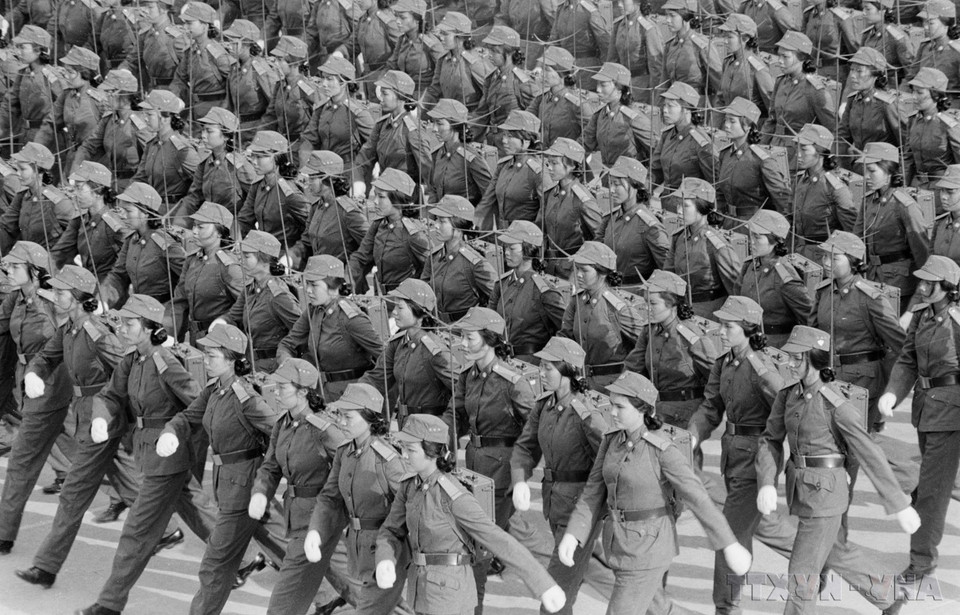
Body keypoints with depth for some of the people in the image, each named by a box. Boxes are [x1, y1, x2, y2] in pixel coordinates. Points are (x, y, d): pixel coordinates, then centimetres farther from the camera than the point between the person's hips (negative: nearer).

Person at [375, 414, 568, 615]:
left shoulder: (455, 497, -21)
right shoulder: (410, 488, 2)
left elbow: (501, 542, -20)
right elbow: (391, 534, 5)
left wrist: (545, 585, -20)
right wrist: (384, 563, -19)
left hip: (450, 594, -8)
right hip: (424, 589, 8)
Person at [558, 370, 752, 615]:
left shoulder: (663, 450, -20)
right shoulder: (612, 441, 0)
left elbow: (698, 498, -18)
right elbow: (594, 493, 3)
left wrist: (730, 546, -16)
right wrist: (571, 535, -9)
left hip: (649, 545, -7)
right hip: (622, 540, 7)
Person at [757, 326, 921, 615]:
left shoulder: (837, 404, -20)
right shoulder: (788, 396, 0)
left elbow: (870, 455, -16)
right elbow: (770, 442, 1)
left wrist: (901, 506, -11)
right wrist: (766, 484, -18)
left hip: (826, 492, -8)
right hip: (802, 489, 8)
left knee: (802, 572, -2)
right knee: (837, 553, 28)